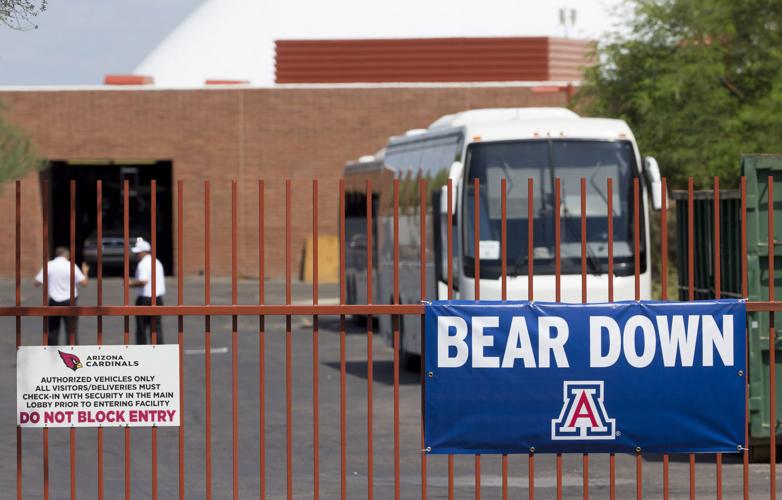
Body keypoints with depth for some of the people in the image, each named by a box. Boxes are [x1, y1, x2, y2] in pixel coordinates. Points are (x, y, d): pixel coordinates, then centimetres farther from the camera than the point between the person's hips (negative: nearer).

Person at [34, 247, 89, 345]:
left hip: (54, 301, 2)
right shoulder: (71, 266, -6)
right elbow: (84, 282, -7)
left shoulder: (49, 265, -3)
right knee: (71, 331, 3)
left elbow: (37, 283, -4)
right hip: (69, 301, -2)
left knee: (53, 330, 14)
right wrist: (85, 272, 12)